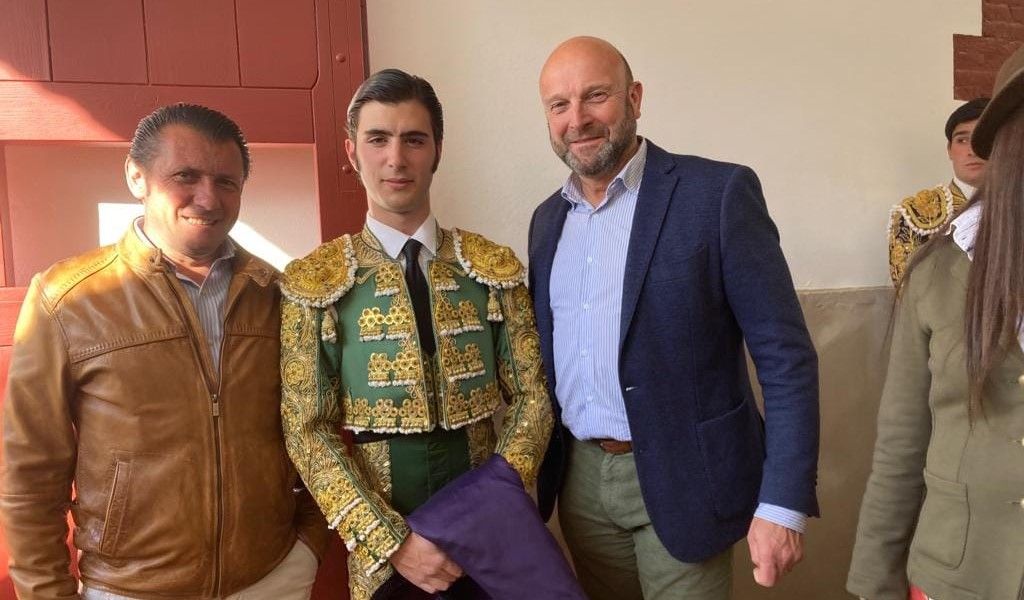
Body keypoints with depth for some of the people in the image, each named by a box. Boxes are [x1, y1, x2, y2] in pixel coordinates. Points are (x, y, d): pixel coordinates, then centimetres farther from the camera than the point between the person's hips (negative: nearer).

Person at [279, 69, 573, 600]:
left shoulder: (493, 267, -2)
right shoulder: (313, 284, -7)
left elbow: (533, 394, -1)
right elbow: (308, 431, -9)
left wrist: (499, 500, -15)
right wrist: (392, 541, -16)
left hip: (486, 531, 2)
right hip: (381, 543, -1)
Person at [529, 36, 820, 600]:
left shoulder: (717, 192, -11)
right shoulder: (547, 218, 6)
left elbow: (785, 356, -12)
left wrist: (782, 503, -16)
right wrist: (531, 471, 11)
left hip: (679, 479, -5)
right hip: (580, 479, 5)